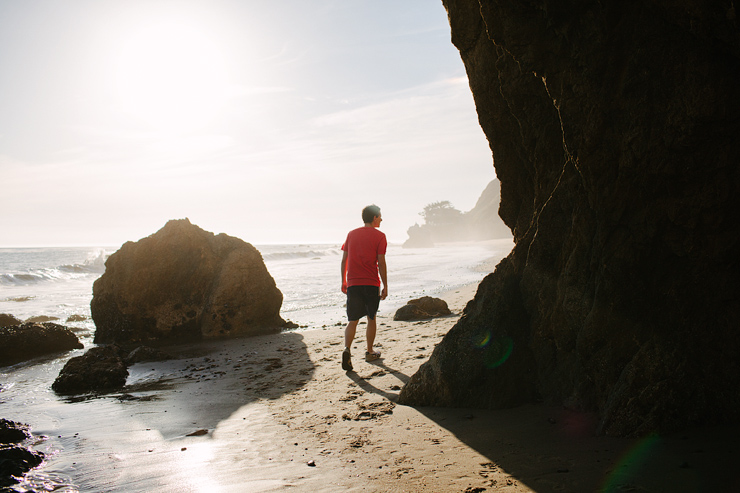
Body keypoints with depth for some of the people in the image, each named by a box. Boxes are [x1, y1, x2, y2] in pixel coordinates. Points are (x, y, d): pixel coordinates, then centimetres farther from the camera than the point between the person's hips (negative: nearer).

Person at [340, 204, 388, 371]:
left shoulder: (351, 234, 9)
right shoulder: (379, 236, -3)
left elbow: (344, 260, 9)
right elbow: (381, 263, -7)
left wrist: (343, 282, 17)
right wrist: (385, 286, -2)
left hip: (352, 283, 3)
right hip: (371, 283, -3)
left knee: (353, 321, 3)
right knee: (371, 318, 14)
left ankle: (347, 349, -20)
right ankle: (370, 352, 24)